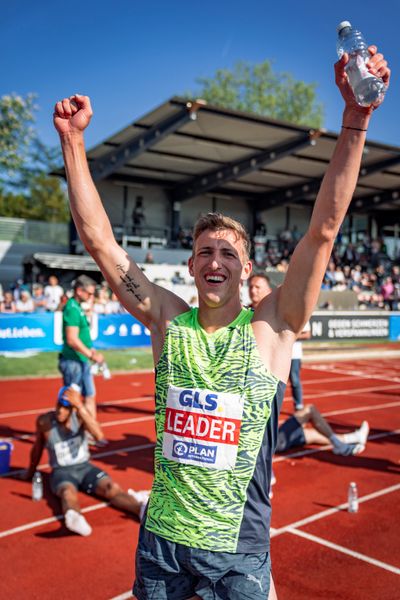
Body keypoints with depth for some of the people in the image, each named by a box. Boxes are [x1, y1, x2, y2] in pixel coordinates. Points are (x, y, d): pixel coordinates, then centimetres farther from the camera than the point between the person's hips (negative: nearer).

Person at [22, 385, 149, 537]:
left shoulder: (79, 415, -10)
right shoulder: (44, 421, -9)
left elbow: (99, 435, -29)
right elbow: (38, 447, 10)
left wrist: (80, 406, -35)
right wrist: (31, 471, 25)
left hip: (85, 467, 2)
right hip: (62, 471, -2)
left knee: (111, 487, -27)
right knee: (69, 492, -38)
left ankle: (140, 507, -52)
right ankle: (73, 517, -71)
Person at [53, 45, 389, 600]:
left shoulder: (271, 327, -12)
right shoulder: (168, 321, -7)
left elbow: (324, 229, -21)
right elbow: (98, 238, -9)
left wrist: (356, 118, -26)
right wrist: (73, 140, -12)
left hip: (239, 550, -2)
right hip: (161, 538, 3)